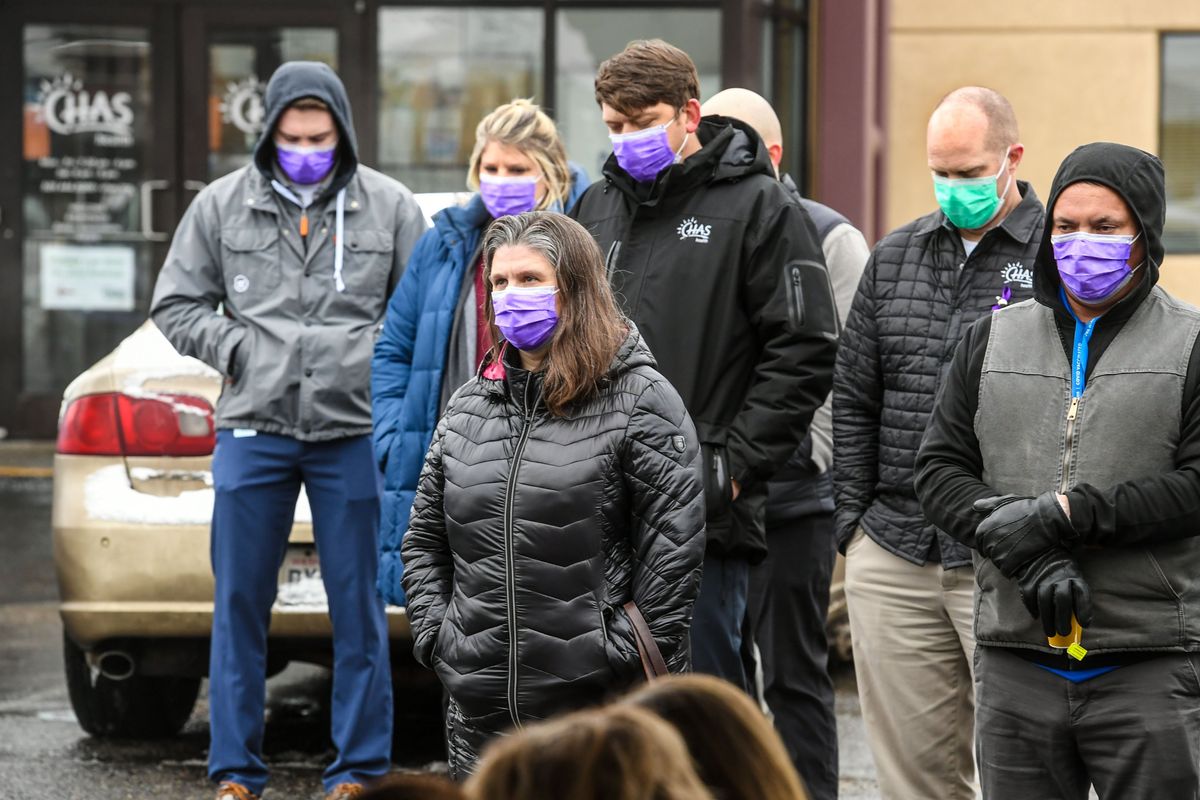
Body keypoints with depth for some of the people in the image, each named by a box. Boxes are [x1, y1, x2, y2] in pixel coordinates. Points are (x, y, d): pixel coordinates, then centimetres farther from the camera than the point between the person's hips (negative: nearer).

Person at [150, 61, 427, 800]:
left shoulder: (389, 207, 3)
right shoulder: (222, 207, 5)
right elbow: (175, 306, 10)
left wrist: (376, 353, -7)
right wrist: (240, 348, -3)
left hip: (354, 432, -1)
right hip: (253, 432, 1)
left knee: (358, 607, 3)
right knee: (240, 605, 3)